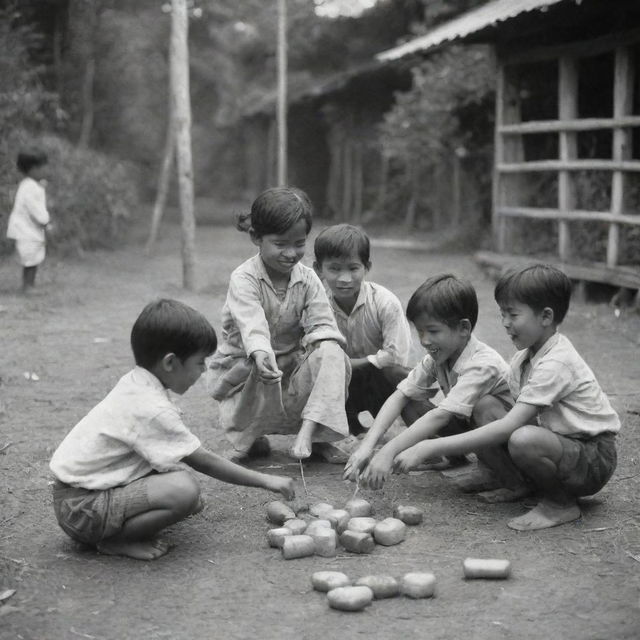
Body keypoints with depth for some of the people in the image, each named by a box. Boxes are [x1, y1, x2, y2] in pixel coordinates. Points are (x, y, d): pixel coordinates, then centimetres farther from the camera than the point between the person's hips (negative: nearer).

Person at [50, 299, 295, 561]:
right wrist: (266, 481, -8)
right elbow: (204, 462, -16)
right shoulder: (153, 410, -22)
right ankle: (116, 541, -8)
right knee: (184, 490, -24)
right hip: (81, 507, -10)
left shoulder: (134, 383, 6)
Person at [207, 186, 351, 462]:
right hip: (246, 367, -3)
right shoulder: (243, 279, -18)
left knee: (333, 355, -23)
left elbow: (322, 324, -9)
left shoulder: (308, 279, -2)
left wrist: (318, 342, -34)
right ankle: (250, 438, -1)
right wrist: (262, 356, -57)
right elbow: (252, 325, -36)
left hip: (292, 365, 3)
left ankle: (307, 434, -27)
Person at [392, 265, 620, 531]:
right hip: (562, 441, 9)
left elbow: (508, 426, -31)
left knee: (522, 440, -37)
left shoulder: (556, 364, -24)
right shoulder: (525, 357, 5)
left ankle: (562, 504, -10)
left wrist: (429, 447, -34)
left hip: (596, 458, -9)